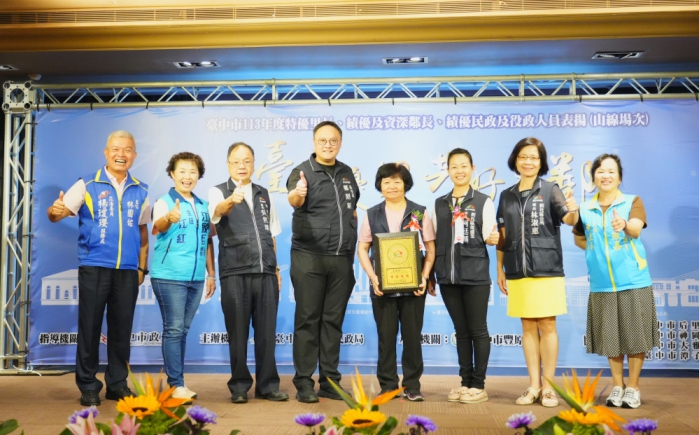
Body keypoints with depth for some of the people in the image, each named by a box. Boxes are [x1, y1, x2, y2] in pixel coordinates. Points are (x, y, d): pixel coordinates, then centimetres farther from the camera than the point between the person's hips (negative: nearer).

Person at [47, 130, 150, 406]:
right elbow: (58, 212, -8)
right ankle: (88, 386, 13)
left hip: (127, 270, 3)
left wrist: (142, 267, 10)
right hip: (94, 267, -3)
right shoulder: (87, 185, 0)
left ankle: (117, 384, 20)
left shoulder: (140, 192, 9)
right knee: (89, 326, 2)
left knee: (122, 328, 8)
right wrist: (55, 211, -32)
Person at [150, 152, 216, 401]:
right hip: (169, 276, -5)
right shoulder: (164, 201, -4)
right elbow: (156, 228, -22)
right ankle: (176, 385, 0)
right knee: (173, 329, -4)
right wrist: (169, 219, -45)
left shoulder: (203, 206, 13)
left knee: (183, 330, 11)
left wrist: (211, 274, 15)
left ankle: (176, 380, 19)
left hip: (196, 278, 5)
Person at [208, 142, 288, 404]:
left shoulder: (264, 194, 16)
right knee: (238, 332, 2)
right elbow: (217, 210, -22)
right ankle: (239, 386, 12)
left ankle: (267, 385, 14)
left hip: (266, 273, 4)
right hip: (235, 273, -3)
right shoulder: (218, 192, 2)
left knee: (266, 331, 5)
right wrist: (231, 200, -44)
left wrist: (276, 268, 12)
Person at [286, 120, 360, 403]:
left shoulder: (347, 173, 14)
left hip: (342, 259, 5)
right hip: (309, 257, -5)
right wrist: (297, 194, -49)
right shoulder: (303, 172, -4)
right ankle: (304, 383, 5)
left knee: (333, 320, 8)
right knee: (308, 319, -1)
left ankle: (330, 382, 16)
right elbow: (295, 200, -25)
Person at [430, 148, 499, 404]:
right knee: (461, 331, 10)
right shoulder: (439, 204, 11)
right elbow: (434, 242, 12)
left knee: (478, 330, 1)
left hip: (475, 275, -3)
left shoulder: (484, 202, 1)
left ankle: (479, 385, 9)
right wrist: (430, 275, 10)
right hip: (448, 276, 3)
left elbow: (490, 238, -1)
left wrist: (494, 238, -24)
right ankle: (466, 382, 18)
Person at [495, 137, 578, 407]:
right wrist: (500, 269, 11)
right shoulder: (506, 196, 11)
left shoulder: (550, 190, 0)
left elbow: (568, 220, -14)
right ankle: (534, 385, 16)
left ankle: (548, 386, 10)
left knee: (547, 326, 1)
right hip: (518, 271, 4)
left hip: (546, 270, -3)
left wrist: (574, 211, -36)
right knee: (528, 327, 8)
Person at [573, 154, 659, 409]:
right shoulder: (585, 210, 7)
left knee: (634, 335, 2)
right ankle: (617, 386, 21)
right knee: (611, 337, 8)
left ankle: (633, 387, 16)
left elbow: (636, 230, -20)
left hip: (633, 281, -2)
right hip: (602, 284, 2)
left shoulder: (633, 202, -2)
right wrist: (598, 252, 5)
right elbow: (579, 239, 22)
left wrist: (625, 225, -42)